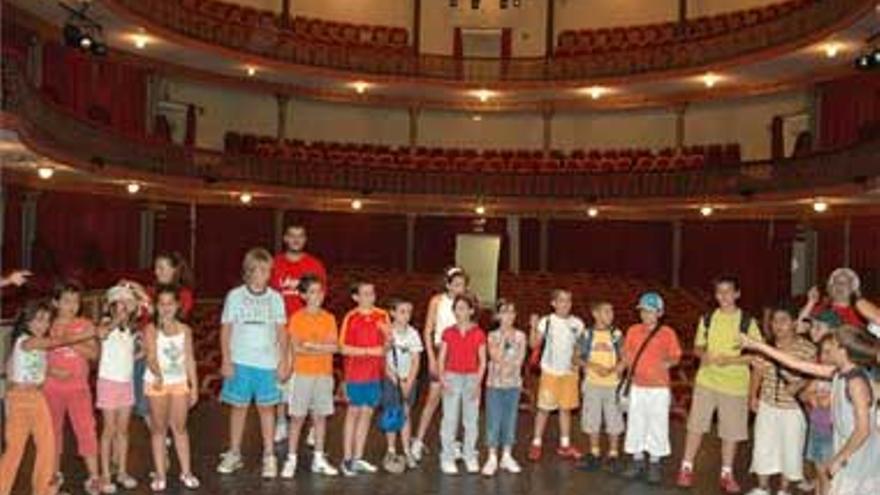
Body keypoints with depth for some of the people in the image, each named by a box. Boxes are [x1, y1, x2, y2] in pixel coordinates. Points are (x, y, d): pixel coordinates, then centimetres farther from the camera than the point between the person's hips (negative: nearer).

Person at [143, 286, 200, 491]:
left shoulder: (185, 330, 2)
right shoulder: (152, 330, -7)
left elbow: (190, 359, 5)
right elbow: (151, 357, -21)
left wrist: (194, 387, 4)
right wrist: (157, 375, -41)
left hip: (180, 383, 2)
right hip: (157, 383, -2)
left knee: (180, 428, 9)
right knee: (159, 429, 8)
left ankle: (186, 472, 17)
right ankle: (160, 474, 16)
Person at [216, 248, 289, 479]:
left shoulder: (275, 298, 4)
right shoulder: (235, 295, 0)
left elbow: (281, 331, 6)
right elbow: (226, 329, 1)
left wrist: (283, 360, 2)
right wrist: (226, 360, -4)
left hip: (267, 362, 1)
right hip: (240, 362, 0)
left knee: (266, 407, 6)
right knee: (239, 407, 9)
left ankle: (269, 457, 15)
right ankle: (234, 454, 23)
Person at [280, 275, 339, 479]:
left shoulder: (329, 318, 4)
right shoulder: (297, 318, -5)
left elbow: (334, 347, -4)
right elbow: (295, 349, -13)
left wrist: (312, 345, -14)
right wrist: (323, 349, -11)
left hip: (324, 374, 3)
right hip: (302, 374, -3)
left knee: (321, 416, 9)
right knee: (297, 417, 2)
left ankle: (319, 459, 19)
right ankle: (291, 460, 12)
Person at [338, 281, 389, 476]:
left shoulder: (382, 316, 4)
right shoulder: (351, 318, -8)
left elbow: (387, 346, 8)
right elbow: (344, 348, -12)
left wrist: (386, 333, -12)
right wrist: (370, 351, -16)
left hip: (375, 373, 4)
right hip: (355, 374, -4)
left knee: (367, 413, 10)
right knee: (353, 413, 4)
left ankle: (358, 458, 20)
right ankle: (347, 459, 14)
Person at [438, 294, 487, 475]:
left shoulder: (478, 333, -1)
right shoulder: (448, 333, 1)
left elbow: (482, 361, 1)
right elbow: (441, 358, 2)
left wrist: (478, 383, -7)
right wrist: (442, 380, -9)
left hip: (472, 379, 0)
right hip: (452, 378, 0)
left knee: (471, 420, 7)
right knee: (449, 419, 1)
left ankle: (470, 458, 19)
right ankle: (447, 458, 10)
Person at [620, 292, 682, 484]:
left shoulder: (667, 333, -7)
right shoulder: (633, 330, 2)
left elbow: (675, 358, -2)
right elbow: (627, 355, 9)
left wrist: (666, 364, -19)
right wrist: (623, 366, -7)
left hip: (659, 388, -3)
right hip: (637, 386, 3)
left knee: (657, 425, 5)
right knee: (636, 424, 11)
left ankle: (655, 463, 20)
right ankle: (638, 460, 26)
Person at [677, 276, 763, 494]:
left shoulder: (747, 322, -3)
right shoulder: (707, 319, 5)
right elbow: (698, 347, 12)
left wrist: (731, 360, -17)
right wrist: (703, 354, -11)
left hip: (735, 383, -1)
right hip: (706, 380, 2)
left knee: (731, 430, 6)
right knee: (696, 424, 2)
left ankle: (726, 474, 22)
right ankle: (686, 468, 14)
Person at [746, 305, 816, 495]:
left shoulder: (807, 349, -15)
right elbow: (758, 371, 7)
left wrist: (798, 386, -26)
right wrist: (753, 396, 1)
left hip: (792, 409, -3)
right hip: (767, 406, 3)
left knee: (790, 450, 11)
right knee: (763, 447, 13)